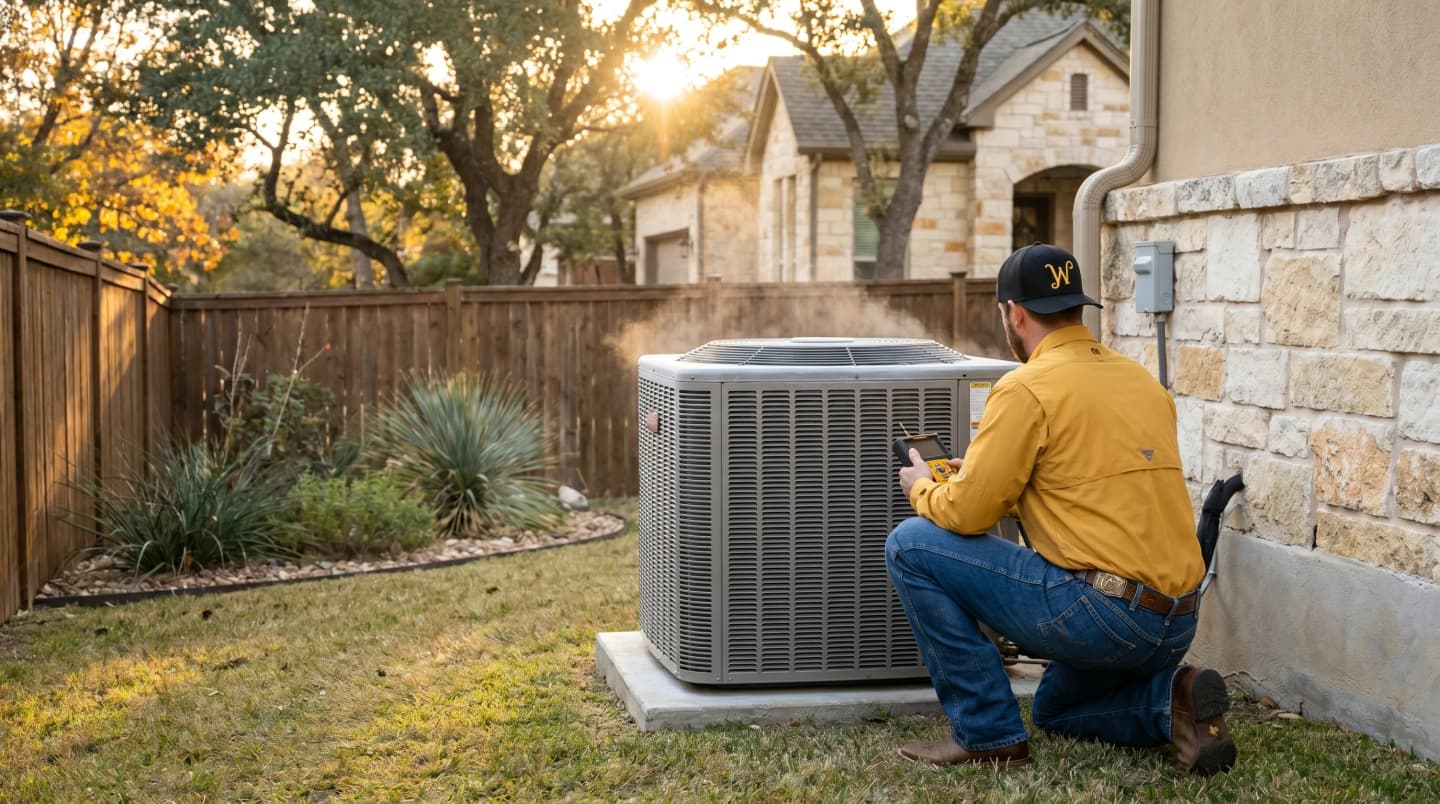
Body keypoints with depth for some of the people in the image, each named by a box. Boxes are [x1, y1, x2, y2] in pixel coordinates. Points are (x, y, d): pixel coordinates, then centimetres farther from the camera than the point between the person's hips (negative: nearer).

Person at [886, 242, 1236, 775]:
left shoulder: (1027, 387, -10)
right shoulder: (1140, 379, 15)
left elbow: (967, 515, -9)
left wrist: (923, 490, 14)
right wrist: (990, 480, 31)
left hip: (1100, 611, -9)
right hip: (1175, 623, 9)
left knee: (911, 546, 1)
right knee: (1056, 710, 35)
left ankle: (989, 735, 3)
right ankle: (1171, 699, 6)